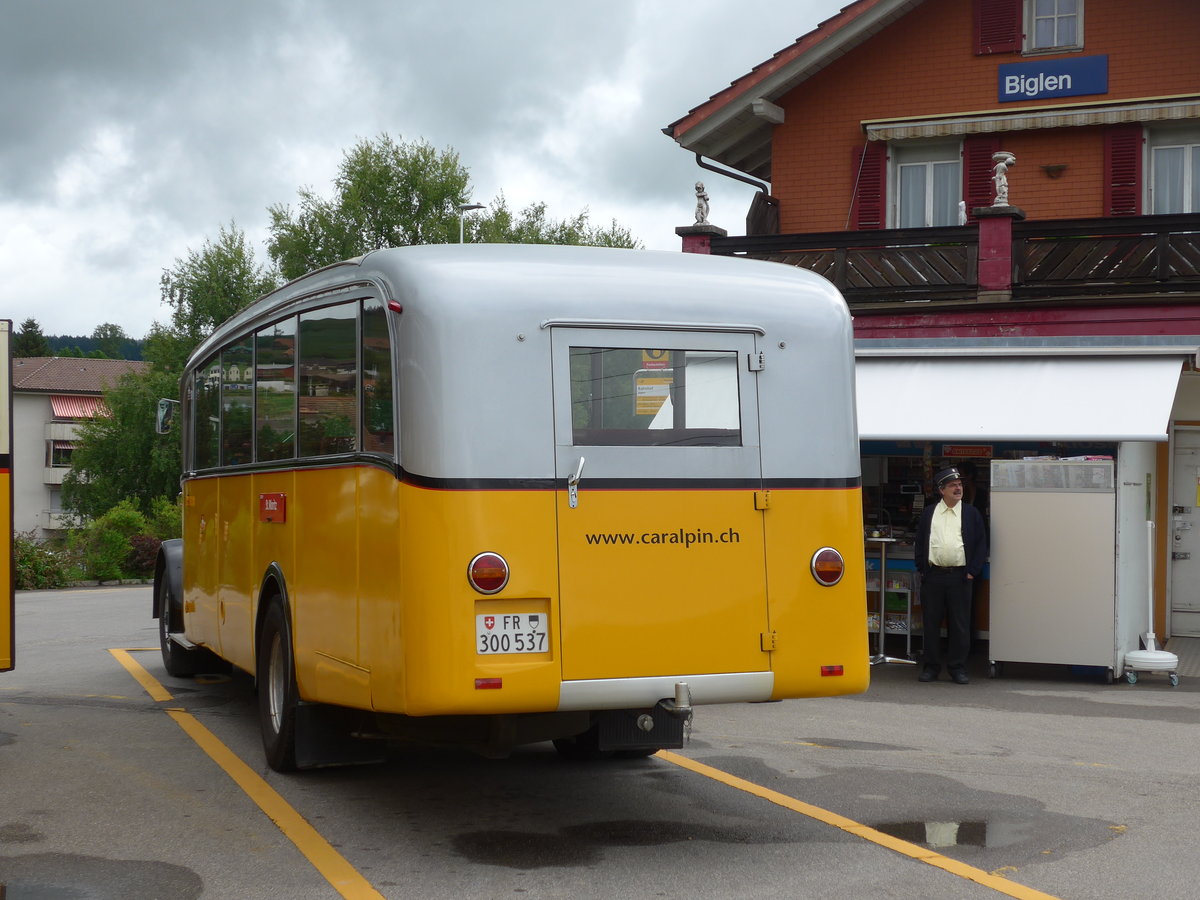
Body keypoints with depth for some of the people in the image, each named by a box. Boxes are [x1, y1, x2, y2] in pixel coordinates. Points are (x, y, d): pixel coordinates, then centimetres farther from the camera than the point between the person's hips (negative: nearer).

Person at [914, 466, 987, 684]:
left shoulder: (972, 513, 6)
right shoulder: (929, 513, 10)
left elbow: (981, 544, 5)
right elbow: (920, 543, 11)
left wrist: (972, 571, -3)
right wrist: (921, 568, 1)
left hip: (960, 576, -1)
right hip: (933, 575, 1)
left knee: (960, 625, 2)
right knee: (931, 623, 5)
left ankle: (958, 668, 10)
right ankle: (930, 666, 13)